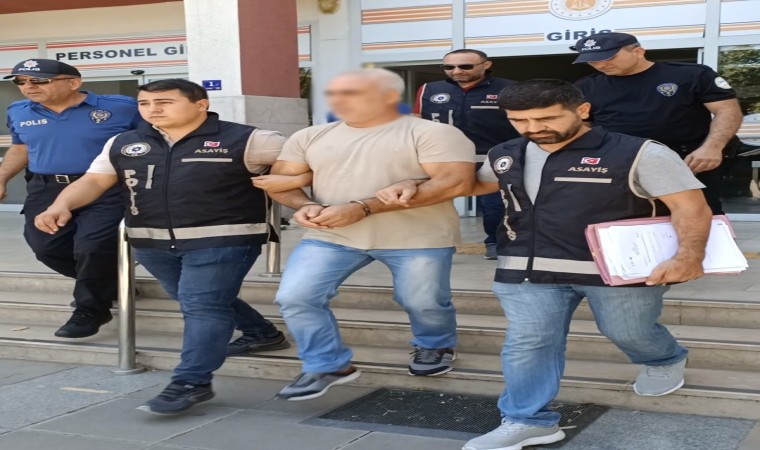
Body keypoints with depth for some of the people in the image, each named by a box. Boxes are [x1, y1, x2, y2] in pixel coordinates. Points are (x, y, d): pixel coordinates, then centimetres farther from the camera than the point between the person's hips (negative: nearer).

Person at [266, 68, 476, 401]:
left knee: (423, 302, 6)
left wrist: (362, 208, -23)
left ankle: (435, 347, 39)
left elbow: (456, 182, -19)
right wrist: (305, 206, -14)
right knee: (294, 297, -7)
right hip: (331, 236, 4)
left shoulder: (432, 134, -8)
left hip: (418, 238, -3)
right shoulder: (311, 137, 10)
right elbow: (281, 180, 14)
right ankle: (329, 366, 10)